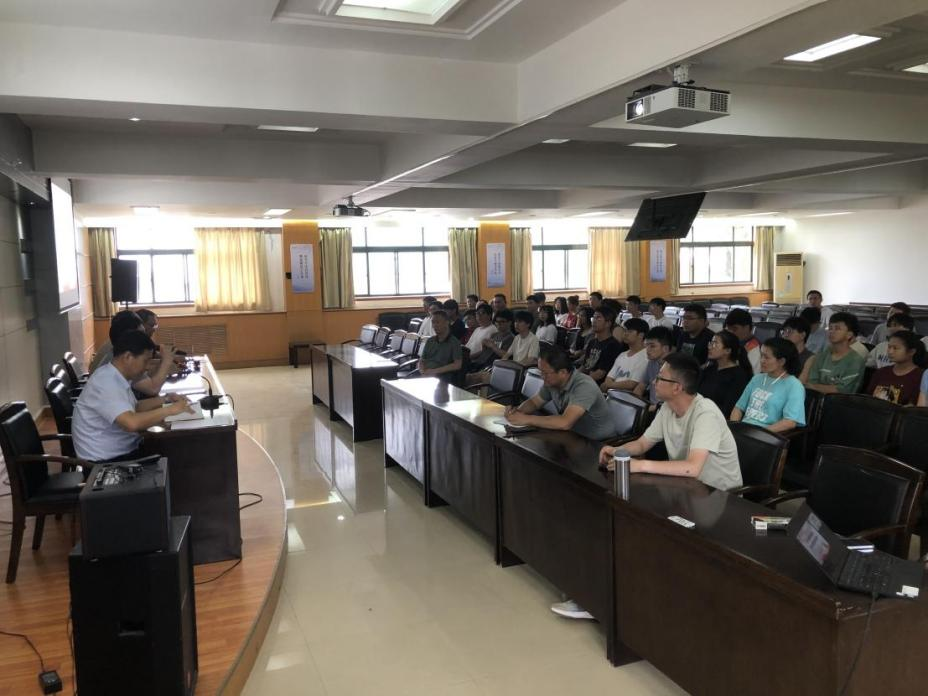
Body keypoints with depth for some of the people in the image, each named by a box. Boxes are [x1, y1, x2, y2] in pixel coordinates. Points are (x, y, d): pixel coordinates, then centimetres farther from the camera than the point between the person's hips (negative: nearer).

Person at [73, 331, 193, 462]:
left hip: (124, 450, 9)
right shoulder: (106, 382, -24)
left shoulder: (116, 377, 5)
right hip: (107, 460, -9)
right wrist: (170, 410, -25)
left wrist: (165, 399, 6)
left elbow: (133, 408, 20)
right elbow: (131, 423, -36)